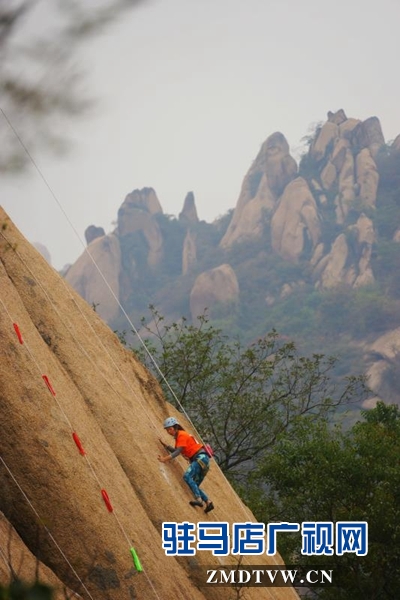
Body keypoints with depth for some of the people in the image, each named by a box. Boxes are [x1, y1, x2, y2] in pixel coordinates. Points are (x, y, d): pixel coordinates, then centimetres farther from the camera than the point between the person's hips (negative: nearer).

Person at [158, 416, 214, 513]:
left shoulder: (181, 435, -9)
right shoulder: (178, 436, 20)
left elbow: (178, 452, -18)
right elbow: (175, 451, 20)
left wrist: (165, 459, -25)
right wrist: (164, 445, 15)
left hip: (201, 457, -10)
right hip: (200, 459, 10)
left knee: (187, 476, -26)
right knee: (194, 485, 8)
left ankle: (199, 499, -36)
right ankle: (208, 502, 2)